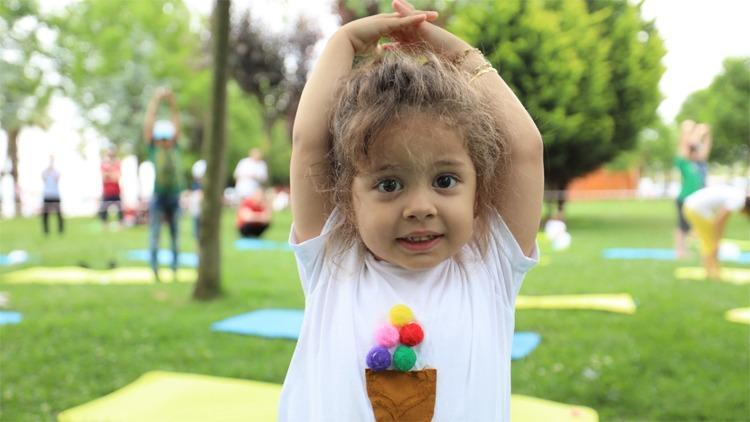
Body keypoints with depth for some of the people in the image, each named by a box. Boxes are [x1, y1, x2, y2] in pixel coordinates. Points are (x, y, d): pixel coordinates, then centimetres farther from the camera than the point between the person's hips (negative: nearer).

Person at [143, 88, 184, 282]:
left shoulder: (175, 148, 7)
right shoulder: (153, 148, 1)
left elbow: (176, 125, 5)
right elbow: (148, 124, -1)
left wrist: (172, 103, -2)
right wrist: (156, 100, -1)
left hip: (174, 196, 3)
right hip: (158, 197, -3)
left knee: (175, 235, 7)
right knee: (155, 234, -2)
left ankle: (174, 268, 14)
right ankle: (155, 269, 2)